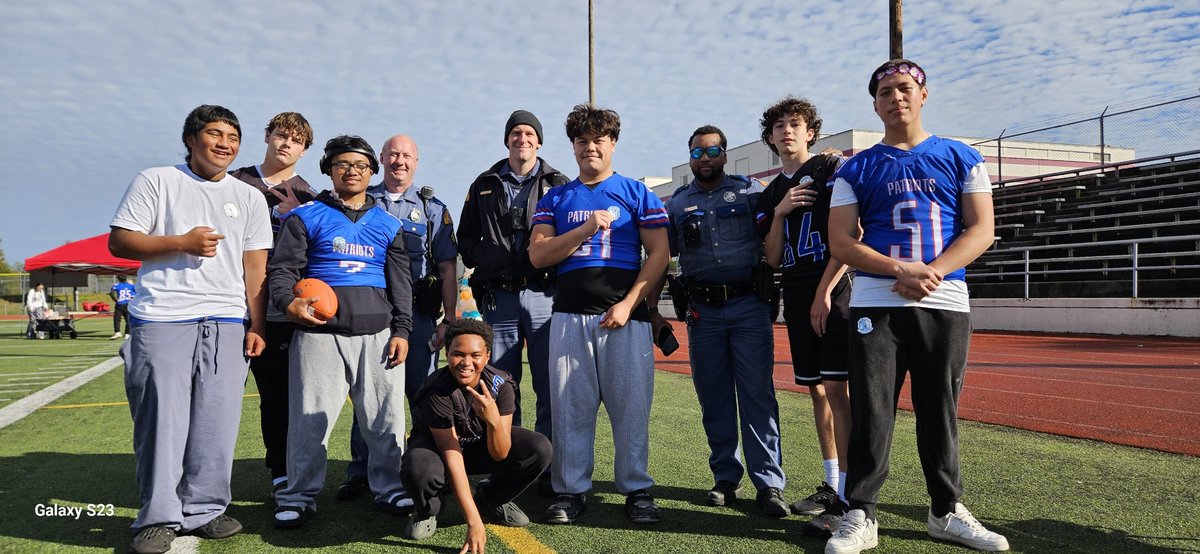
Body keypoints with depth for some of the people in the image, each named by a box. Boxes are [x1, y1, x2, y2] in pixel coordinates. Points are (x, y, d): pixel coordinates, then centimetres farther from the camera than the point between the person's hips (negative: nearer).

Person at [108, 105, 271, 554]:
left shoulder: (249, 198, 17)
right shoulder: (155, 181, 8)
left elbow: (255, 268, 14)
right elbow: (119, 241, 2)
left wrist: (255, 326, 6)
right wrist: (180, 242, -10)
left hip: (227, 322, 3)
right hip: (162, 319, -3)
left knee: (217, 422, 1)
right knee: (161, 419, -3)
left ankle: (203, 511, 13)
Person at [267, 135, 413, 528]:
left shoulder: (388, 225, 17)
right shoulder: (306, 217, 9)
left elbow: (400, 284, 14)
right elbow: (283, 267, 1)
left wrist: (402, 331, 5)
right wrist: (288, 301, -19)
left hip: (378, 334, 2)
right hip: (320, 334, -2)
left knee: (386, 418, 5)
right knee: (310, 417, -1)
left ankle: (390, 487, 20)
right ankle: (300, 496, 12)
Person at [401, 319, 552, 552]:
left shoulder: (501, 385, -23)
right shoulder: (437, 392, -31)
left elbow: (500, 455, -23)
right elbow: (452, 458, -33)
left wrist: (494, 420, -46)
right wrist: (474, 522, -37)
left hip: (482, 446, 3)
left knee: (540, 449, -21)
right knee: (418, 469, -39)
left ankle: (489, 501, 6)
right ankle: (427, 512, -1)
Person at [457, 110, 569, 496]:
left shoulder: (558, 185, 8)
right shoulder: (485, 185, 14)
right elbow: (465, 236, 19)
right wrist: (482, 262, 2)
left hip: (543, 294, -2)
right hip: (499, 295, 2)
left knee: (549, 384, -2)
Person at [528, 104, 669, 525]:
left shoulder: (637, 193, 9)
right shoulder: (555, 199, 16)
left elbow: (658, 254, 2)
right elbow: (538, 255, 4)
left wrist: (629, 303, -9)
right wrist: (587, 229, -8)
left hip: (625, 315, -2)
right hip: (569, 315, 2)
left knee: (631, 404, -2)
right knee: (570, 406, 3)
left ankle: (637, 490, 9)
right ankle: (570, 491, 13)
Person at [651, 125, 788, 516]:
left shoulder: (750, 190, 8)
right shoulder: (677, 203, 14)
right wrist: (652, 310, 8)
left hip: (749, 305, -2)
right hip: (702, 311, 3)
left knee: (758, 392, -5)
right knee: (713, 397, 7)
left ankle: (769, 482, 0)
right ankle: (726, 477, 18)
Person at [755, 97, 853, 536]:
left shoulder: (832, 169, -1)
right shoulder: (770, 194, 18)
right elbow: (772, 258, 13)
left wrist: (824, 292, -14)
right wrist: (779, 213, -2)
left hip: (832, 293, -7)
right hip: (796, 298, 7)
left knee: (837, 389, -12)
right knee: (817, 391, 10)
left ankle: (847, 498, -11)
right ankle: (830, 485, 18)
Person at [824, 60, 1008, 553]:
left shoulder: (961, 158, 12)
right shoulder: (856, 169, 10)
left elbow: (981, 229, 4)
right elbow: (841, 242, 2)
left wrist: (932, 272, -12)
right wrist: (900, 270, -14)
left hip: (946, 303, 1)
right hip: (875, 303, -1)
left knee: (940, 412, 7)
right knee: (871, 413, -3)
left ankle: (947, 511, 22)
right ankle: (860, 514, 5)